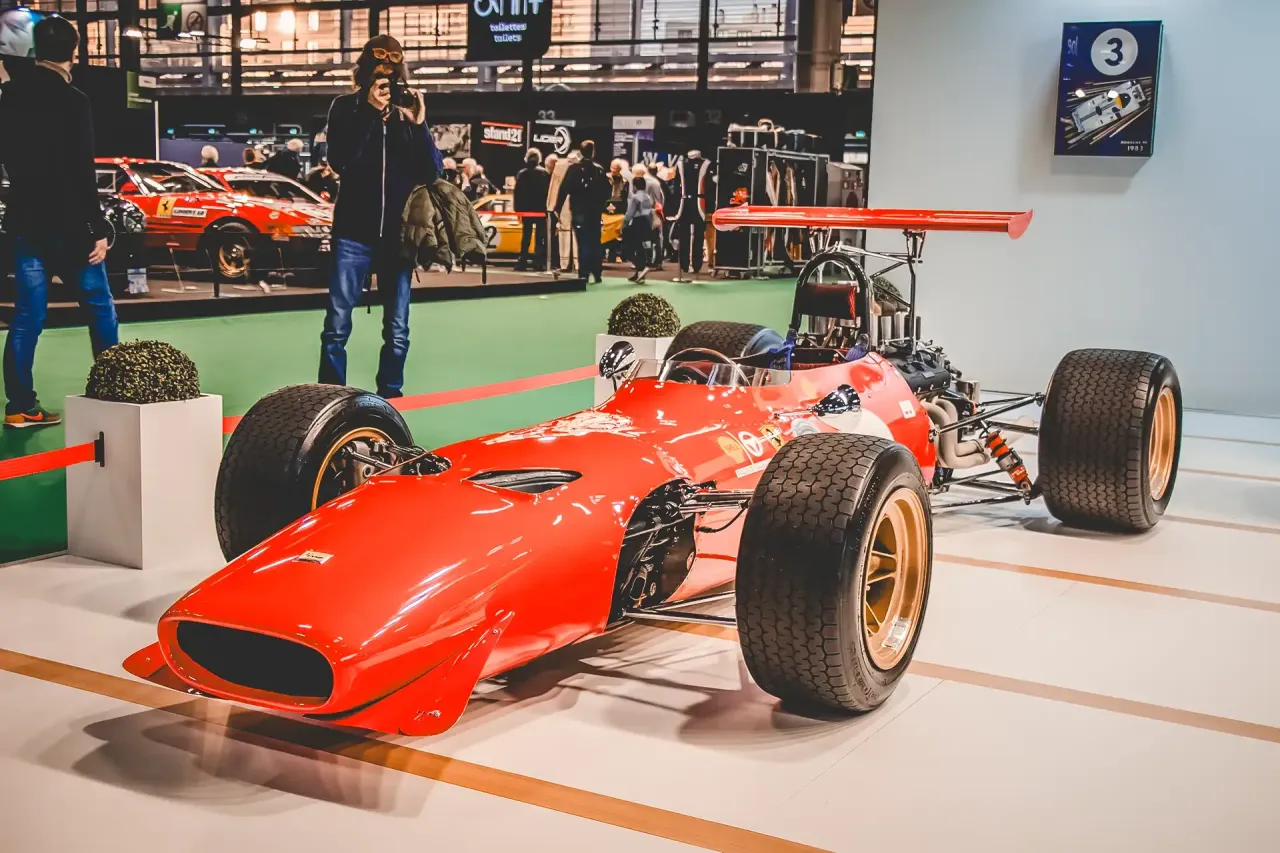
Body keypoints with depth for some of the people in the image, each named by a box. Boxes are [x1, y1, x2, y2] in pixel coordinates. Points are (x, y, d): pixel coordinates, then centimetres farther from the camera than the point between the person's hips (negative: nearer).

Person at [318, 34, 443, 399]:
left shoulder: (410, 109, 7)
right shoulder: (347, 107, 4)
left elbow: (433, 173, 1)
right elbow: (339, 161, -11)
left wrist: (419, 125, -11)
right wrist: (370, 112, -16)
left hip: (399, 234, 2)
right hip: (354, 233, -1)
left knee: (397, 329, 5)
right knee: (337, 325, -4)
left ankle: (389, 397, 16)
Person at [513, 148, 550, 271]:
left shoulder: (521, 173, -1)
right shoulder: (544, 173, -6)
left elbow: (517, 193, -1)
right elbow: (548, 191, -7)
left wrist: (517, 209, 3)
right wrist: (547, 207, -1)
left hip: (526, 209, 2)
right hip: (541, 209, -2)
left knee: (526, 236, 10)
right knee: (539, 237, 1)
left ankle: (523, 261, 6)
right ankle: (538, 262, -7)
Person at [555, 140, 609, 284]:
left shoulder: (574, 168, -5)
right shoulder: (599, 169, 4)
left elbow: (564, 189, -9)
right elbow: (606, 191, 5)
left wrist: (558, 208, -5)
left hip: (579, 210, -2)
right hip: (595, 211, 2)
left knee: (583, 242, -2)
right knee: (595, 242, 9)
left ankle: (584, 274, -6)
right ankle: (597, 274, 9)